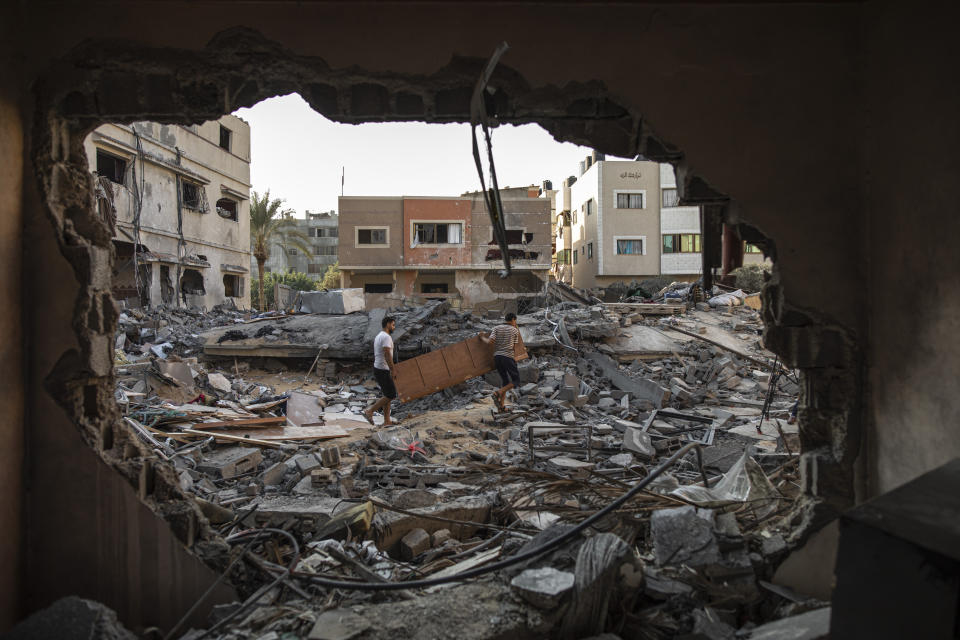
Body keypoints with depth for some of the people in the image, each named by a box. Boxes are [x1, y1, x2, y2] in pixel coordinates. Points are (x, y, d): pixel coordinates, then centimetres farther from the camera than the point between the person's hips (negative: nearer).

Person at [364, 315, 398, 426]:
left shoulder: (378, 336, 17)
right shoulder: (386, 337, -16)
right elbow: (387, 355, -24)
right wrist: (393, 370, -21)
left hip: (378, 368, 11)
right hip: (383, 370, -11)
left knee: (388, 395, 12)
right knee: (391, 395, -6)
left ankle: (387, 421, 13)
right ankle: (369, 412, -3)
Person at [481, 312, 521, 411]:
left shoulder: (496, 328, 9)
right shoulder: (515, 330, 5)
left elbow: (490, 341, -5)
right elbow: (514, 346, 10)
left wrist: (483, 338, 15)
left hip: (496, 357, 5)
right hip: (508, 357, -5)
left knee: (505, 382, 16)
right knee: (516, 380, 7)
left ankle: (501, 405, 6)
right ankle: (498, 393, -14)